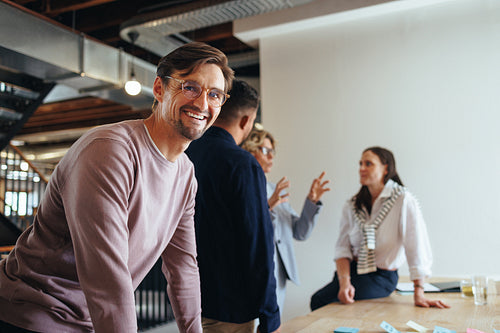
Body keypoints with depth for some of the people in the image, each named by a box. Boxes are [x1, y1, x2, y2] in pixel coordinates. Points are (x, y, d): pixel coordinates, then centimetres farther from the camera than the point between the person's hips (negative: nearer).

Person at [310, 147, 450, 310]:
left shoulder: (403, 201, -12)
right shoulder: (352, 205, 5)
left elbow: (417, 248, -16)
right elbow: (343, 248, -1)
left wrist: (419, 294, -20)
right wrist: (344, 282, -17)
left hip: (381, 277, -5)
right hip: (353, 270, 5)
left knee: (320, 301, -23)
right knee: (316, 300, -18)